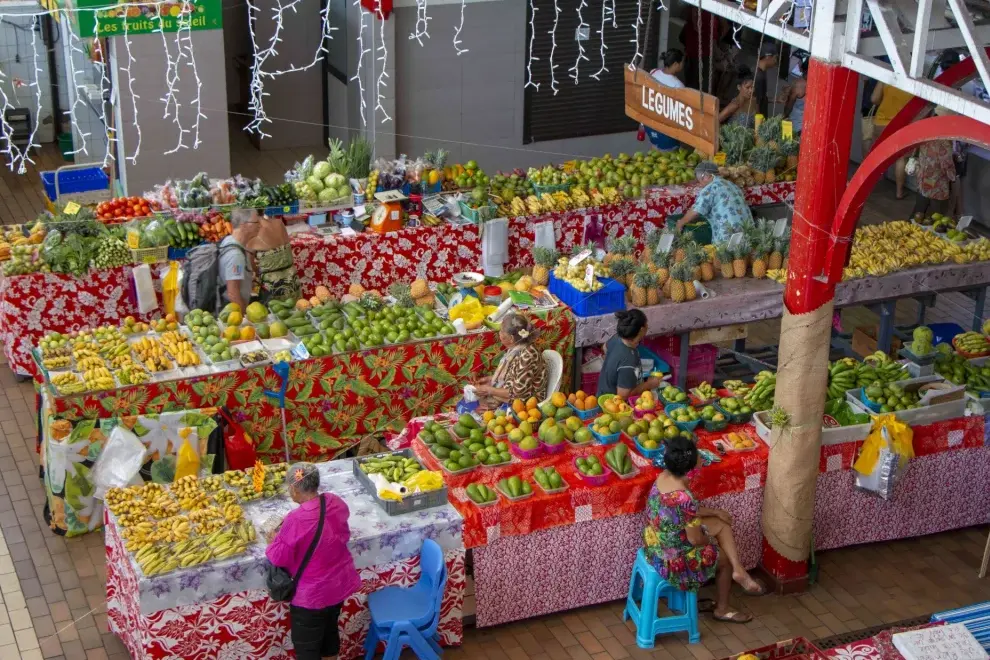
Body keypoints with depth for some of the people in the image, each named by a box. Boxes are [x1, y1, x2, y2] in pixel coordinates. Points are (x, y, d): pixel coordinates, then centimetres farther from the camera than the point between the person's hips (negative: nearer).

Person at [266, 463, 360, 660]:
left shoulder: (296, 520, -30)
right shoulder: (336, 503, -9)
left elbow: (280, 558, -21)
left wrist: (274, 540, 0)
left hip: (311, 594, -7)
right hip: (340, 583, 7)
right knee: (330, 629, 29)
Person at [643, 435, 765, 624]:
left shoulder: (663, 477, -8)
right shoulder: (684, 497, -33)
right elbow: (695, 539, -22)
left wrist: (714, 512, 12)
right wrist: (711, 541, 0)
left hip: (656, 545, 8)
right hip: (672, 558, -8)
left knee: (722, 524, 14)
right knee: (724, 558, 19)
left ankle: (739, 571, 19)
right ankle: (722, 609, 38)